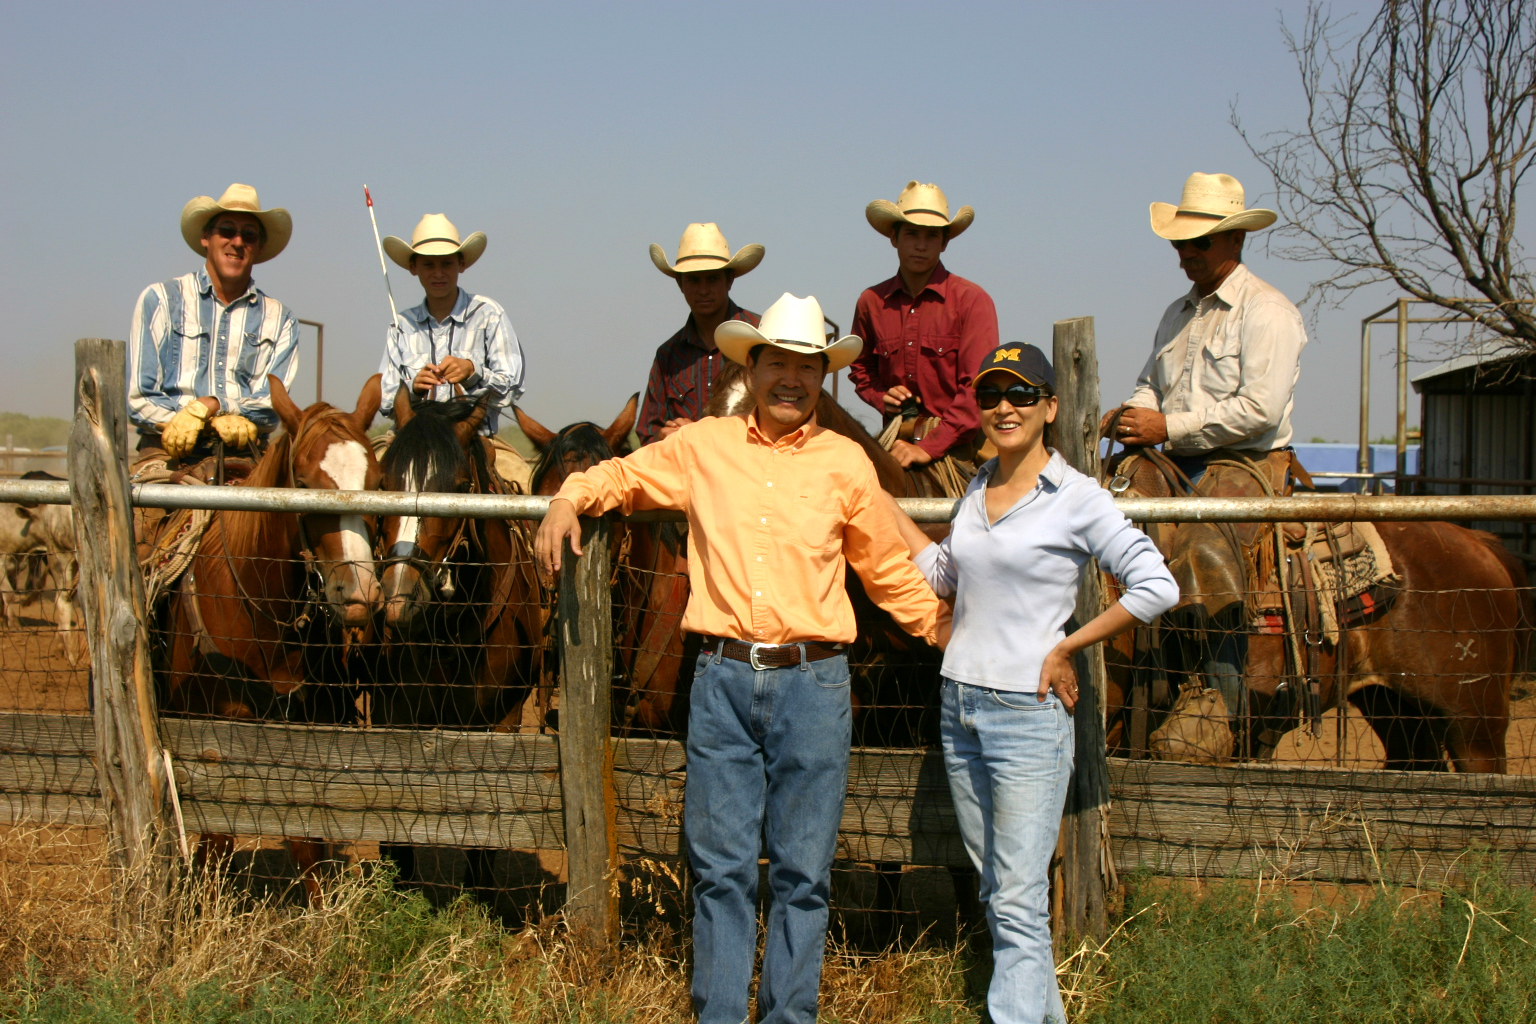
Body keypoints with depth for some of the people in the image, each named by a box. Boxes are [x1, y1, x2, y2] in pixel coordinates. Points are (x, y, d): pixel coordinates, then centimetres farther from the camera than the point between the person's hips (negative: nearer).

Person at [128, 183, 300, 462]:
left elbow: (270, 406, 4)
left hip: (244, 457, 2)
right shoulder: (159, 300, 9)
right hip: (170, 452, -2)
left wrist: (208, 406, -14)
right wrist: (215, 423, -12)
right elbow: (139, 400, 1)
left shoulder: (280, 320, 15)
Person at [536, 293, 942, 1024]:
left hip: (812, 683, 0)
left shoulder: (845, 463, 6)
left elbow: (889, 571, 16)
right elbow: (618, 477, 21)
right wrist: (569, 499, 2)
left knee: (802, 872, 5)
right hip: (722, 680, 0)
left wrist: (953, 635, 15)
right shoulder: (702, 447, 7)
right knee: (720, 867, 4)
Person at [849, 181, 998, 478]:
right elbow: (860, 367, 27)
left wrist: (929, 447, -17)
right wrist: (881, 398, 5)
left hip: (955, 444, -3)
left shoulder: (972, 300, -3)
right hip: (896, 442, 3)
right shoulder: (871, 302, 9)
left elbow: (978, 389, -10)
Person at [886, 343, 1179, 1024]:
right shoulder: (977, 488, 10)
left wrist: (1066, 648, -9)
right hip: (959, 705, 7)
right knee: (994, 889, 15)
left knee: (1019, 902, -6)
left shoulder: (1076, 499, -10)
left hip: (1027, 712, -7)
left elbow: (1157, 588, -12)